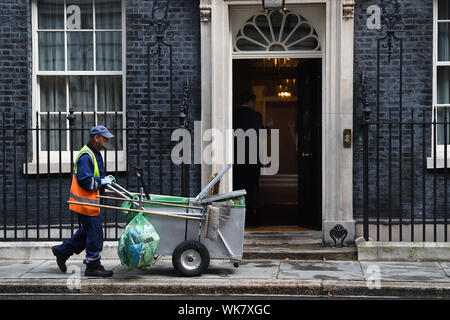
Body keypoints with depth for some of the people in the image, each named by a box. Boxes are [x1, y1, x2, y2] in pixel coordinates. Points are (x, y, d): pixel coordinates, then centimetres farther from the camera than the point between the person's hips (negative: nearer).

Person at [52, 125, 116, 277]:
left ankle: (62, 251, 29)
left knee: (87, 231, 18)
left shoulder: (95, 154, 16)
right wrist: (103, 181, -17)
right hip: (86, 202, -11)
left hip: (91, 201, 11)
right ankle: (93, 266, 6)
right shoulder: (86, 156, -19)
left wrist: (106, 180, 10)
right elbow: (84, 181, -24)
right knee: (94, 232, -4)